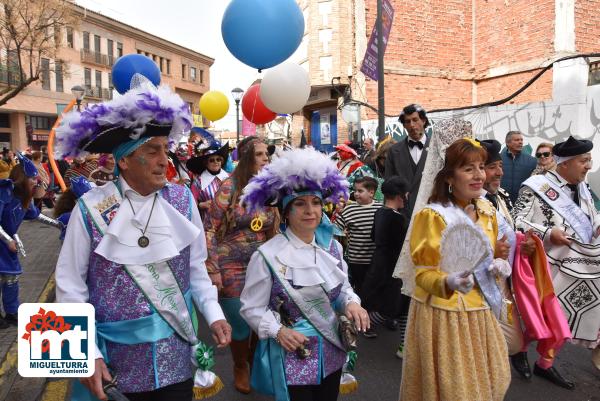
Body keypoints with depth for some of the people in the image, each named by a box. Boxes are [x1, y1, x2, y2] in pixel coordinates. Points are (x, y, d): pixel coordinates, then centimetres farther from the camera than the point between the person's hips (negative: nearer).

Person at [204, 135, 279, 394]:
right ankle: (240, 368, 35)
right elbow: (209, 229, -12)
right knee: (240, 324, 5)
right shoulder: (230, 187, -12)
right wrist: (213, 269, -14)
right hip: (232, 267, -4)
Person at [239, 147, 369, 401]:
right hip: (291, 356, -5)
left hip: (331, 352, 6)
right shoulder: (268, 256, -16)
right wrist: (277, 330, -24)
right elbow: (251, 308, -10)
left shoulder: (332, 247, 1)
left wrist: (351, 303, -9)